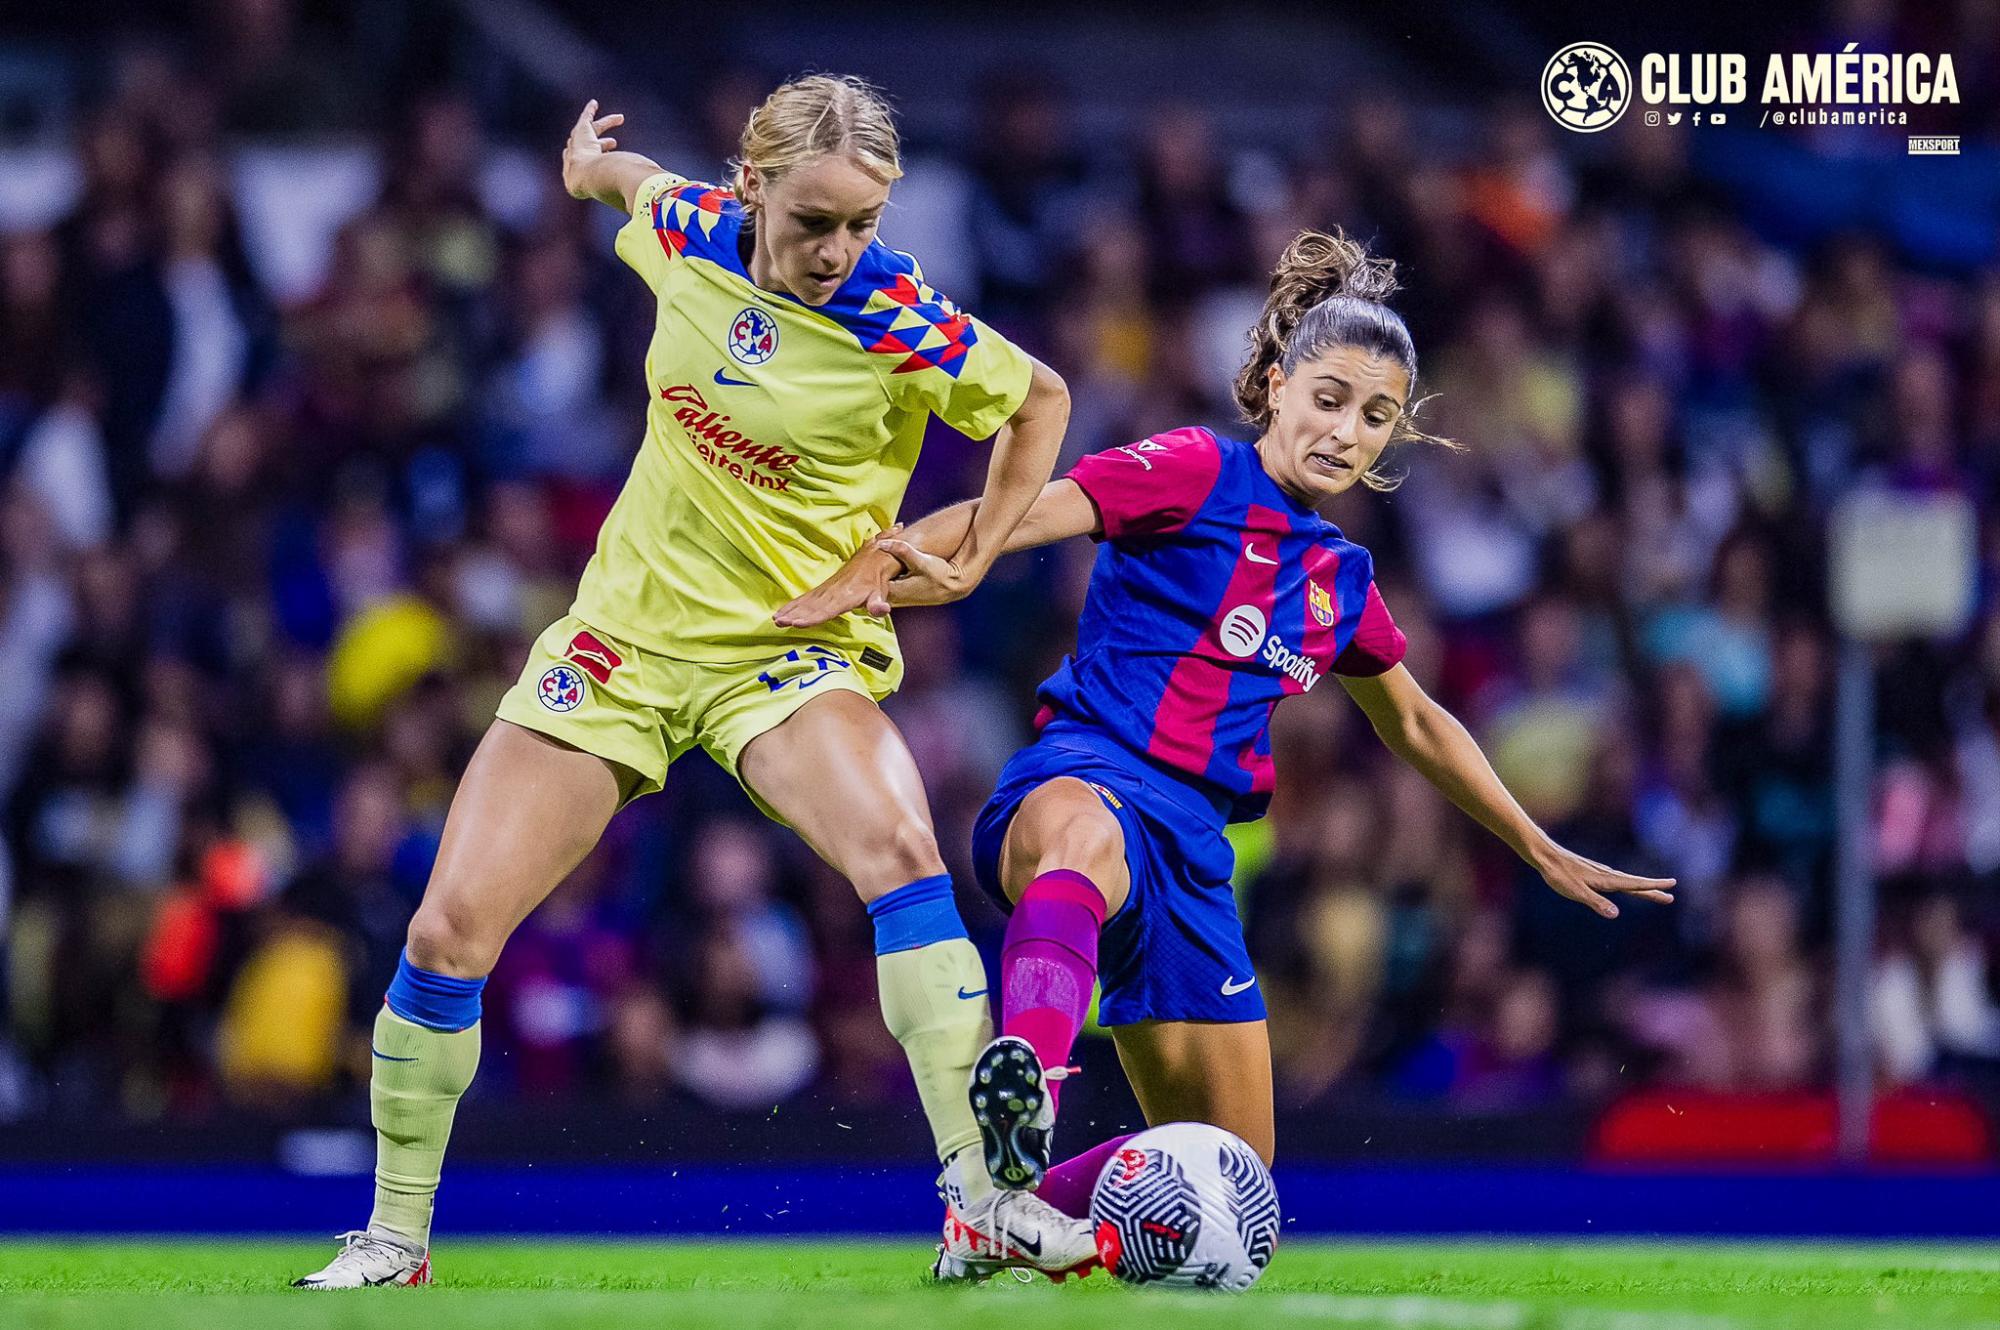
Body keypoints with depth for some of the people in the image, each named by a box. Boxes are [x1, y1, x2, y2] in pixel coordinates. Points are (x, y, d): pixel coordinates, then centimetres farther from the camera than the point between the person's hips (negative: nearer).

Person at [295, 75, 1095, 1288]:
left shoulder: (907, 329, -18)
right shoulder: (687, 233, -9)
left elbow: (1042, 400, 1)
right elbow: (633, 179, 17)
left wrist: (977, 552, -5)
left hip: (792, 651, -3)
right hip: (624, 637, 3)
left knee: (901, 853, -33)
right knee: (450, 930, -6)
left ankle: (978, 1197, -30)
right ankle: (395, 1233, 12)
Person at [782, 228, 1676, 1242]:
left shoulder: (1340, 578, 21)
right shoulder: (1201, 475, 0)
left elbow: (1415, 726, 37)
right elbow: (1016, 513, -13)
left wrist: (1543, 853, 42)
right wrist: (892, 557, -33)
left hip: (1191, 844, 8)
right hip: (1083, 777, -8)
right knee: (1079, 836, -48)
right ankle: (1024, 1100, -77)